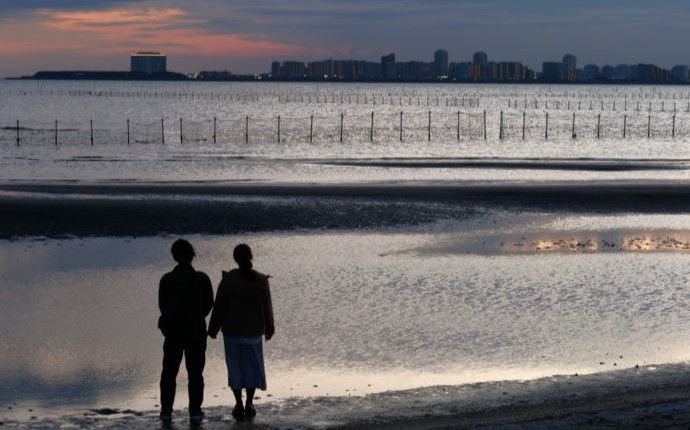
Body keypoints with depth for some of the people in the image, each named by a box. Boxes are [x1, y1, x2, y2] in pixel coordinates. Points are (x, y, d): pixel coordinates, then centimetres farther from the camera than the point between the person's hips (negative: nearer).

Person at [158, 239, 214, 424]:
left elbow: (162, 306, 0)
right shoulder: (202, 279, -10)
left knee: (169, 372, 11)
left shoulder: (166, 280, -8)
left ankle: (166, 411, 10)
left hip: (173, 332, 1)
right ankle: (195, 412, 7)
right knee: (195, 373, 7)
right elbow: (209, 304, -1)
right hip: (196, 332, -1)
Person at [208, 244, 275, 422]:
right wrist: (269, 327, 14)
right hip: (254, 330, 1)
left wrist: (213, 328, 3)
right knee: (252, 366, 12)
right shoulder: (261, 280, -7)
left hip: (232, 330, -1)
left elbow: (219, 305, -8)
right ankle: (249, 404, 13)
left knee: (235, 366, 9)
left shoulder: (228, 279, -12)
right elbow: (267, 306, 0)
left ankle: (239, 404, 7)